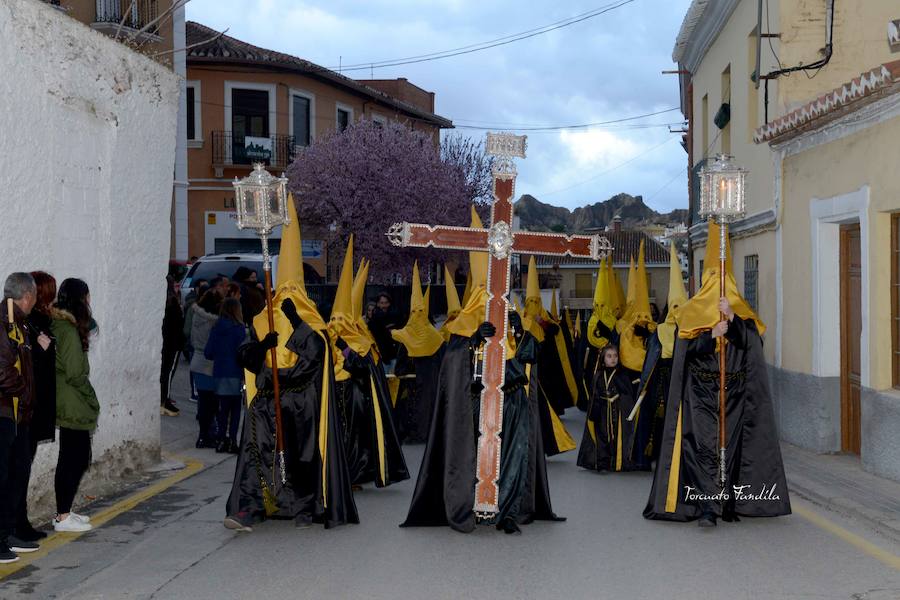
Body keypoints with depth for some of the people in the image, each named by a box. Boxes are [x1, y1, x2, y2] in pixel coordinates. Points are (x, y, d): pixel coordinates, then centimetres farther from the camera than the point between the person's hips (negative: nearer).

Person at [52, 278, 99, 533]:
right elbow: (75, 373, -19)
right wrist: (90, 396, -7)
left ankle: (65, 511, 24)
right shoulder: (70, 331, -18)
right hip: (73, 406, -10)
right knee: (72, 460, -2)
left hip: (71, 406, 10)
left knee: (78, 458, 16)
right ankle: (63, 517, 5)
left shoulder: (60, 325, 11)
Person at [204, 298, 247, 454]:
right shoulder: (239, 328, -9)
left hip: (219, 374, 4)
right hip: (235, 375, -4)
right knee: (235, 409, 5)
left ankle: (221, 440, 9)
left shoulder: (216, 328, 4)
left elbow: (208, 353, 4)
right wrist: (244, 375, -6)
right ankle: (232, 440, 1)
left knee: (222, 408, 10)